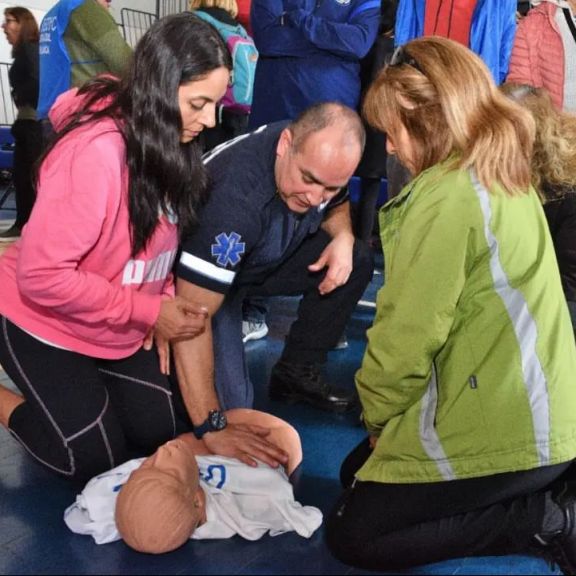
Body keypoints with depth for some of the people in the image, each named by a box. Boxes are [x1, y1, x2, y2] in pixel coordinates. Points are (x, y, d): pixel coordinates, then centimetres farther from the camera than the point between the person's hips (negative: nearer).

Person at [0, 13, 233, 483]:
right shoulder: (96, 151, -33)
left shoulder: (169, 142, -9)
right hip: (46, 322, -7)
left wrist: (162, 307, -9)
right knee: (97, 458, -1)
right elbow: (41, 276, -32)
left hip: (122, 328, 7)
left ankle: (83, 382, 28)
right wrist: (150, 312, -25)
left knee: (160, 433, 8)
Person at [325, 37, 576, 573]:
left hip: (498, 430, -9)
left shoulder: (447, 193, -21)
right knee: (357, 471, 21)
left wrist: (378, 412, 0)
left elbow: (410, 329, -19)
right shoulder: (503, 177, 8)